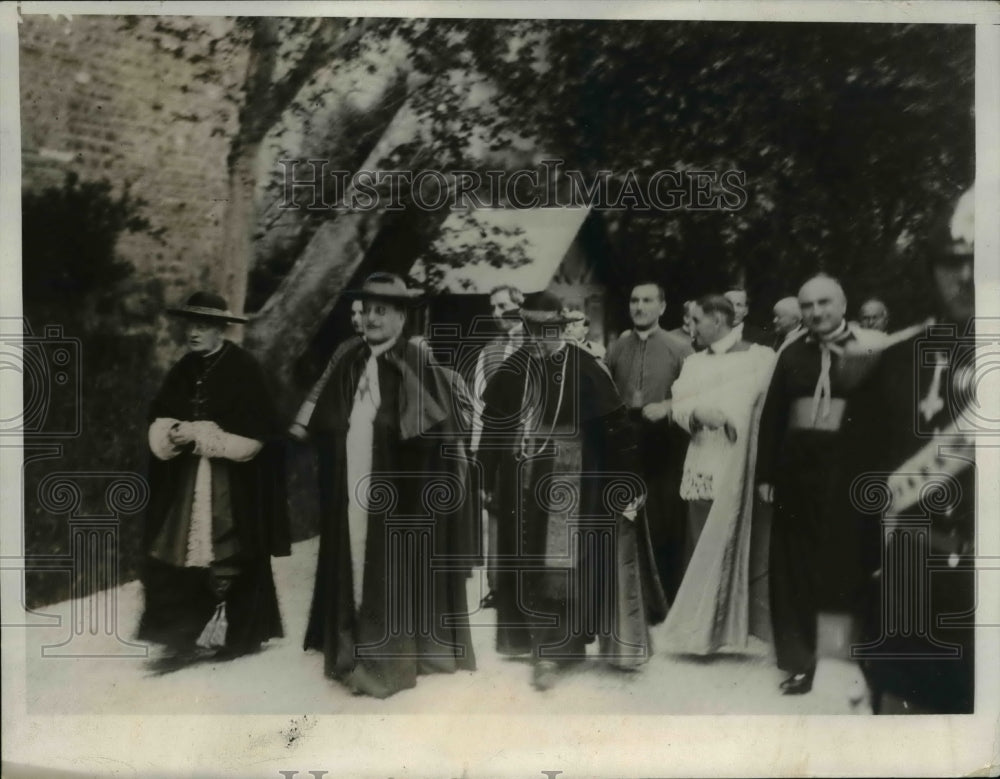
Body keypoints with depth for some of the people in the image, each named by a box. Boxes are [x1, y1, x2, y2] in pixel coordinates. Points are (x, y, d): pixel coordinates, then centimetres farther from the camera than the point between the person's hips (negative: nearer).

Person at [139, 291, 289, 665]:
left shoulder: (244, 370, -10)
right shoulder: (184, 370, 8)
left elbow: (253, 437, -14)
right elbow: (158, 424, 9)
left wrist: (199, 434, -15)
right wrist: (174, 433, -13)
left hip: (233, 486, -5)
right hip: (185, 482, 5)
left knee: (228, 559, 0)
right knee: (182, 554, 2)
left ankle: (240, 631, 14)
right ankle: (188, 631, 14)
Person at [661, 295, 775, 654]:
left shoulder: (759, 357, -1)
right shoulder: (693, 361, 16)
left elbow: (738, 403, -10)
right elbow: (680, 408, 5)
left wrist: (698, 406, -3)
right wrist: (709, 408, -12)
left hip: (738, 466, -5)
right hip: (701, 467, 5)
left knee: (734, 546, -2)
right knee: (701, 549, 6)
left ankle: (731, 627, 8)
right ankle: (701, 630, 14)